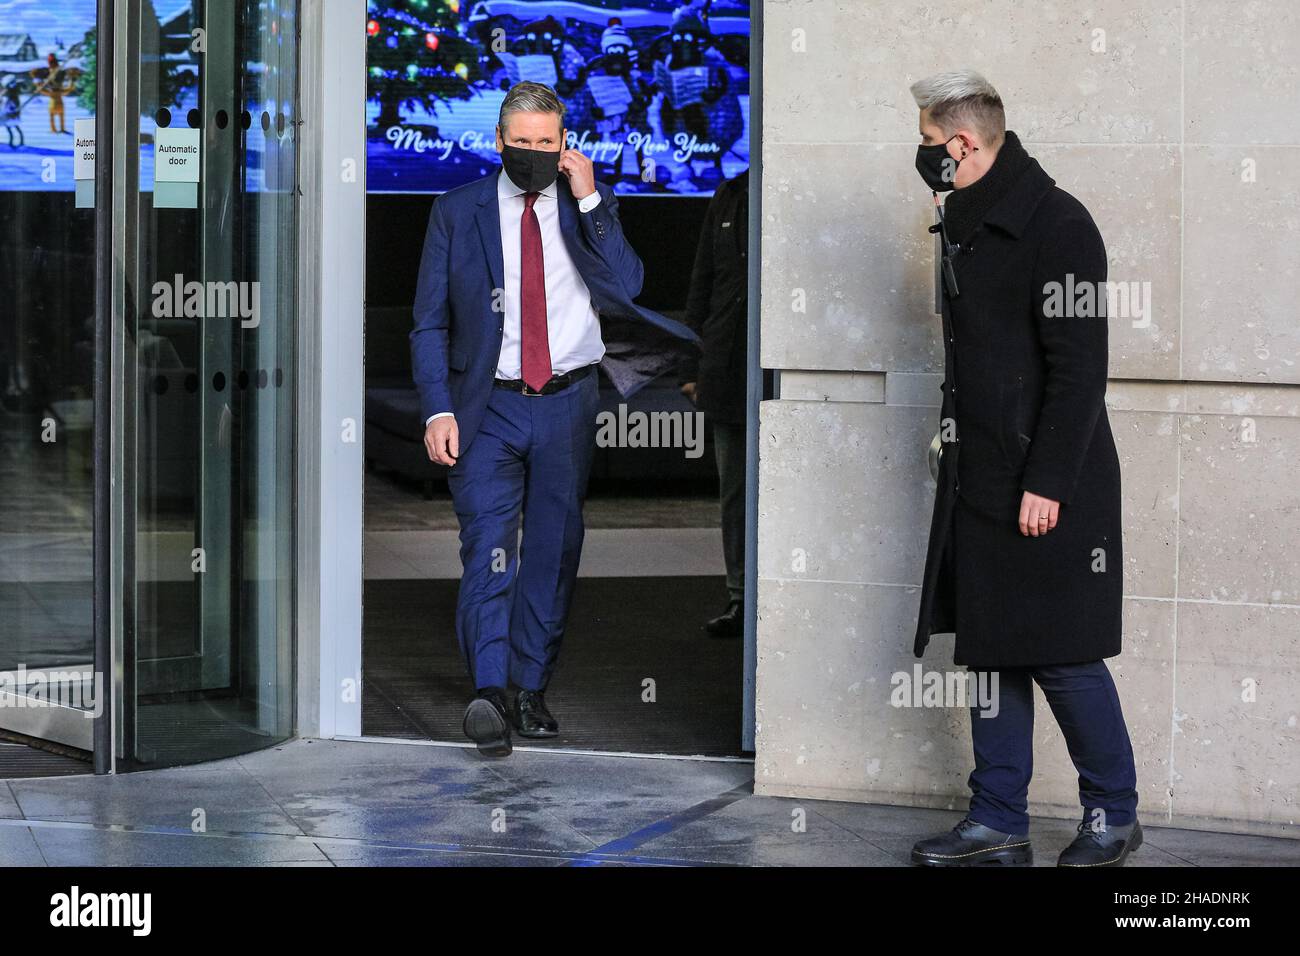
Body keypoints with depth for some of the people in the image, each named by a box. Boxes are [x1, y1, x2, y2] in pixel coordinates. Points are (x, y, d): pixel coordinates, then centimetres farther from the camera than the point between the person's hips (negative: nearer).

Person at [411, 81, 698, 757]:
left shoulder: (589, 210, 7)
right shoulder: (457, 212, 4)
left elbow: (627, 288, -8)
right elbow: (430, 323, 4)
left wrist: (590, 201, -11)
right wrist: (438, 410, -7)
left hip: (567, 404, 2)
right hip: (488, 409, -2)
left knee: (553, 551, 7)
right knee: (488, 549, -14)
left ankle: (532, 689, 18)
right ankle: (489, 693, -22)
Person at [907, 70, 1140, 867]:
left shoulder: (1055, 224, -14)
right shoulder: (969, 225, 13)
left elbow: (1079, 366, -18)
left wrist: (1047, 483, -21)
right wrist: (958, 446, 16)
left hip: (1049, 489, -9)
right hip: (981, 482, 9)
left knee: (1063, 655, -2)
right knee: (990, 650, 10)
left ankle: (1115, 816, 13)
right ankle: (999, 824, 16)